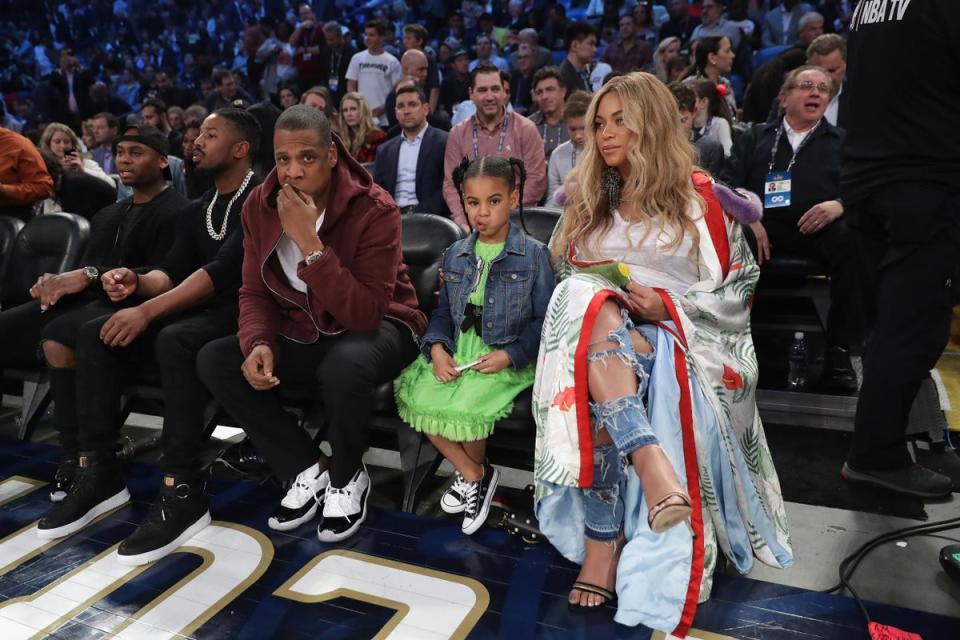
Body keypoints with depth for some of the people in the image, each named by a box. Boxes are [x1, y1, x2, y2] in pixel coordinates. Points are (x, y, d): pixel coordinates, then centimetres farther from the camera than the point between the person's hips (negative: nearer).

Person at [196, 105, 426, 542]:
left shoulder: (375, 209, -22)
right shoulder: (260, 205, -5)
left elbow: (366, 314, -29)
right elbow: (255, 292, 2)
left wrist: (309, 242, -35)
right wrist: (258, 344, -20)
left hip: (375, 328, -5)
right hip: (302, 332, 6)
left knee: (344, 365, -39)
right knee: (213, 362, -12)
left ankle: (348, 476, -5)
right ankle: (307, 469, 0)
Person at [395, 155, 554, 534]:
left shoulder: (533, 255, -3)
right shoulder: (455, 254, 11)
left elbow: (544, 319, -5)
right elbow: (443, 311, 14)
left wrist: (509, 355, -17)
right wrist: (437, 347, -6)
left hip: (506, 358, -5)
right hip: (458, 351, 5)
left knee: (463, 409, -26)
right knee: (417, 400, -16)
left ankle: (473, 472, 10)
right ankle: (473, 474, 5)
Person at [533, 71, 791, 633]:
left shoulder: (699, 197, 6)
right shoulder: (588, 200, 19)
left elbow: (738, 287, 3)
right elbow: (568, 276, 19)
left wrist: (668, 305, -14)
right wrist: (603, 301, -4)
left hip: (679, 339, -2)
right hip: (597, 331, 3)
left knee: (602, 394, -35)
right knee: (594, 311, -35)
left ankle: (602, 544, -31)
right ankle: (654, 467, -44)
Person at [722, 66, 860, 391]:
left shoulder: (844, 141, 24)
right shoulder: (755, 137, 23)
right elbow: (729, 183, 9)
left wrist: (839, 205, -14)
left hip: (820, 229, 1)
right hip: (763, 226, 0)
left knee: (854, 240, -33)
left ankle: (839, 348, -22)